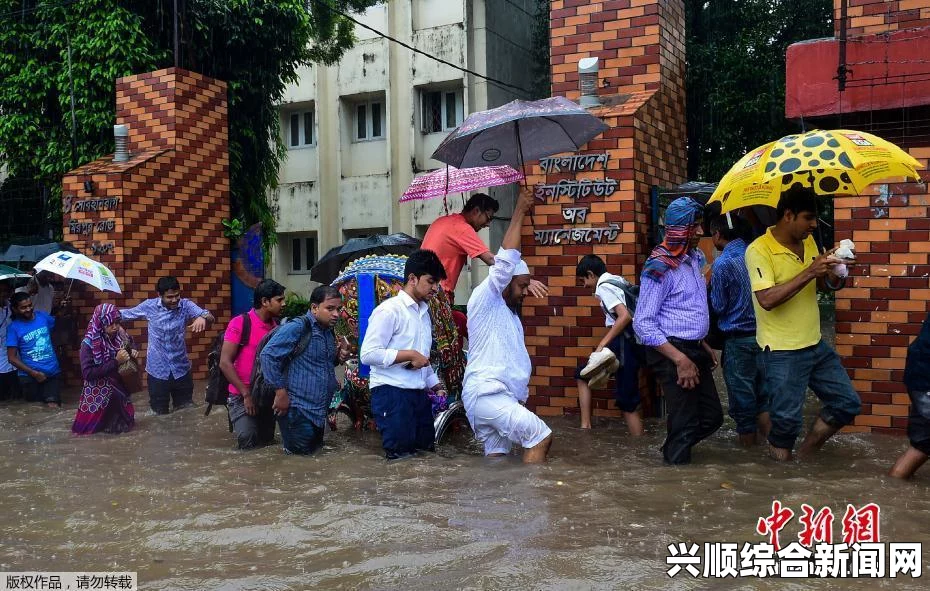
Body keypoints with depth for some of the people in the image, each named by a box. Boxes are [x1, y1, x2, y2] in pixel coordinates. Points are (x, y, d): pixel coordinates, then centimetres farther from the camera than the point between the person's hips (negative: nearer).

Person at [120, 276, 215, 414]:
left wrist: (203, 318, -44)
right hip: (157, 370, 0)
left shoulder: (186, 305, -10)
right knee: (160, 414, 13)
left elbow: (211, 318, -21)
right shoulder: (149, 306, -8)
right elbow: (126, 314, 6)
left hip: (181, 369, 0)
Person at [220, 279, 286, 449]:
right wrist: (246, 394, -16)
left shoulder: (276, 327, 4)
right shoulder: (240, 323, -13)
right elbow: (225, 363, -14)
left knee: (267, 442, 10)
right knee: (248, 440, -16)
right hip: (242, 396, -5)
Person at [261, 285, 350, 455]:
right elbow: (267, 355, -23)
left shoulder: (328, 331, 10)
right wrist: (281, 392, -22)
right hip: (298, 407, -8)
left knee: (315, 447, 17)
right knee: (302, 450, -2)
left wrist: (337, 358, 2)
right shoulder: (298, 327, -17)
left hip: (319, 408, 9)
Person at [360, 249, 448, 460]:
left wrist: (436, 386, 16)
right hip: (391, 393, -9)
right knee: (400, 454, -4)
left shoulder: (424, 312, 17)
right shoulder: (389, 310, -11)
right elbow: (368, 354, -19)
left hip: (419, 393, 9)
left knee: (426, 449, 15)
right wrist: (409, 355, -16)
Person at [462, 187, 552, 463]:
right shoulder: (484, 300, -5)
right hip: (486, 393, -9)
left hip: (496, 395, 9)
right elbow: (506, 260, -17)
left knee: (496, 454, 6)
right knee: (541, 437, -13)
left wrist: (520, 397, 22)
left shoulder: (510, 315, 23)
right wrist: (519, 212, -13)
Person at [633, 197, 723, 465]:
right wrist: (681, 359, -23)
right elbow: (643, 324, -21)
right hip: (671, 352, -8)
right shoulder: (659, 268, -18)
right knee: (685, 423, 0)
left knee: (712, 416, 16)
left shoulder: (694, 257, 9)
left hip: (694, 349, 9)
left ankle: (674, 452, 36)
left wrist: (702, 345, 18)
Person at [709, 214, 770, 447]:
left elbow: (718, 307, -10)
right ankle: (770, 436, 18)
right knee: (762, 390, 17)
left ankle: (747, 438, 17)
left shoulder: (722, 264, -16)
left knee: (741, 392, 7)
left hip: (738, 338, -6)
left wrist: (709, 285, 5)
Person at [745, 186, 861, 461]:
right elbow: (767, 299, -28)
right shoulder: (759, 250, -17)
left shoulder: (808, 242, 7)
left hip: (815, 345, 8)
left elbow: (822, 284, 16)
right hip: (781, 353, -8)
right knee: (787, 420, 0)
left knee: (848, 404, 14)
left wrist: (833, 275, -7)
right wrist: (809, 272, -28)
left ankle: (804, 455, 28)